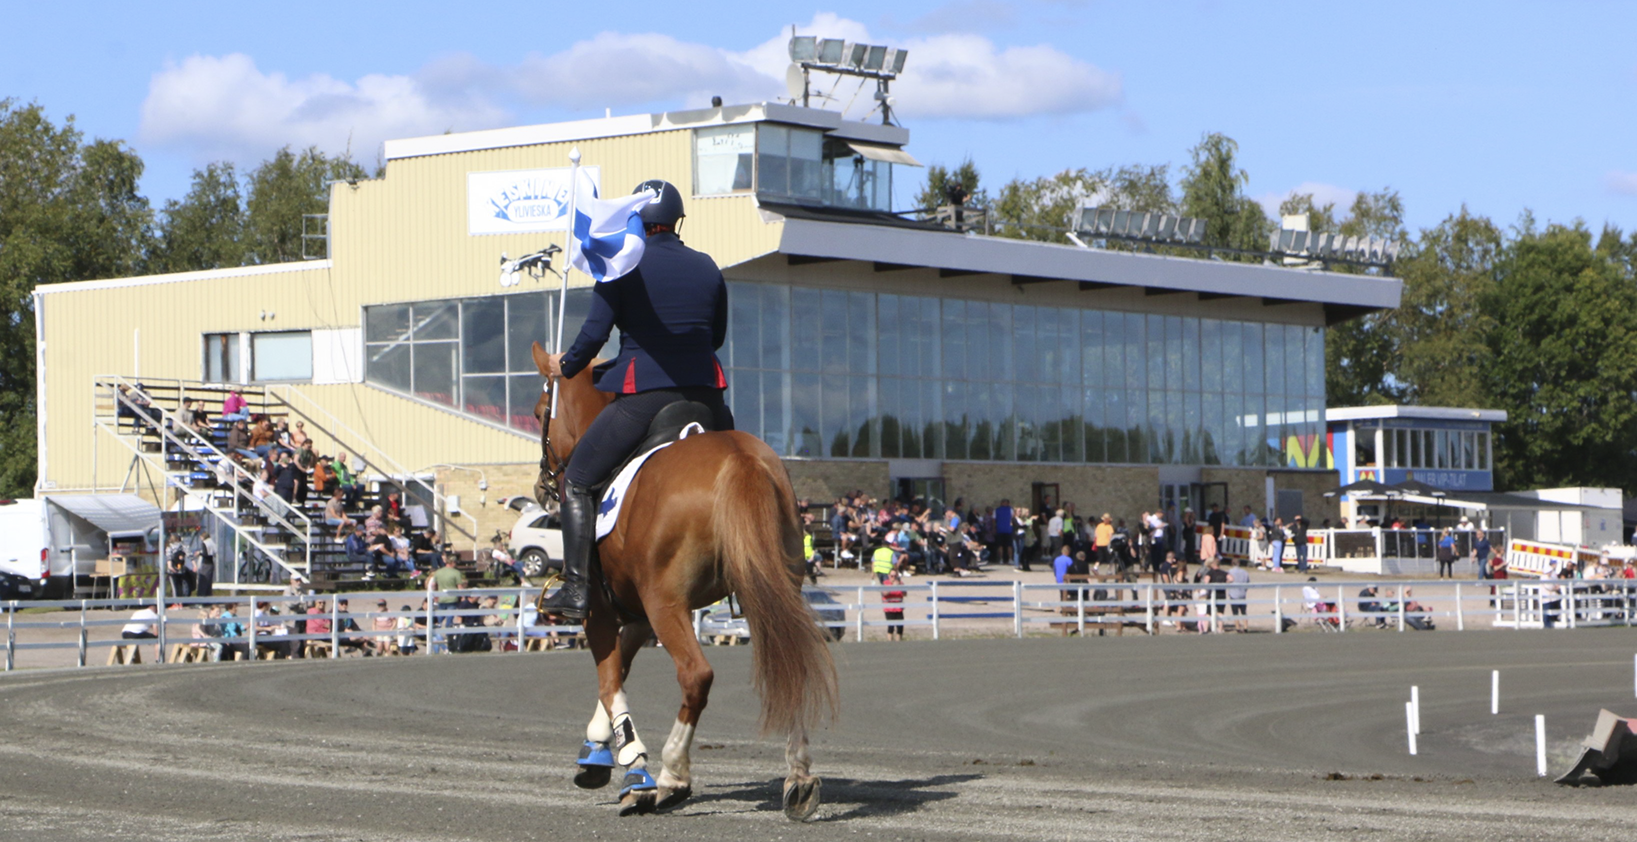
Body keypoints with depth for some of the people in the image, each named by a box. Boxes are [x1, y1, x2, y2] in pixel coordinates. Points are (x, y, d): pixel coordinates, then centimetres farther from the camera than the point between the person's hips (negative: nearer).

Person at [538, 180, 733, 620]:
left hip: (642, 397, -4)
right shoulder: (707, 268, 10)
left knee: (576, 480, 7)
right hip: (703, 394, 4)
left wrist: (566, 366, 13)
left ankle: (575, 588, -4)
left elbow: (595, 333, -5)